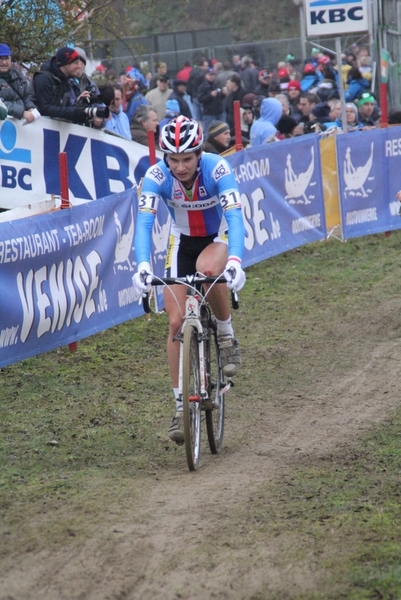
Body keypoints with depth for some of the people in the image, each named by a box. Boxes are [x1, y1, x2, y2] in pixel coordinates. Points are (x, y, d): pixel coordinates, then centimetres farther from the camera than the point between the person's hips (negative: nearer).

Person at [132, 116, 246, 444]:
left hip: (218, 238, -2)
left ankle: (227, 336, -12)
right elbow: (144, 223, -32)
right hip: (182, 241, 2)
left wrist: (234, 262, -53)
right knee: (176, 322, -7)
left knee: (208, 269, -38)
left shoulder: (217, 168, -29)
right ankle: (181, 406, 4)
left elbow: (235, 217, -37)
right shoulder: (156, 176, -24)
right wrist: (143, 266, -49)